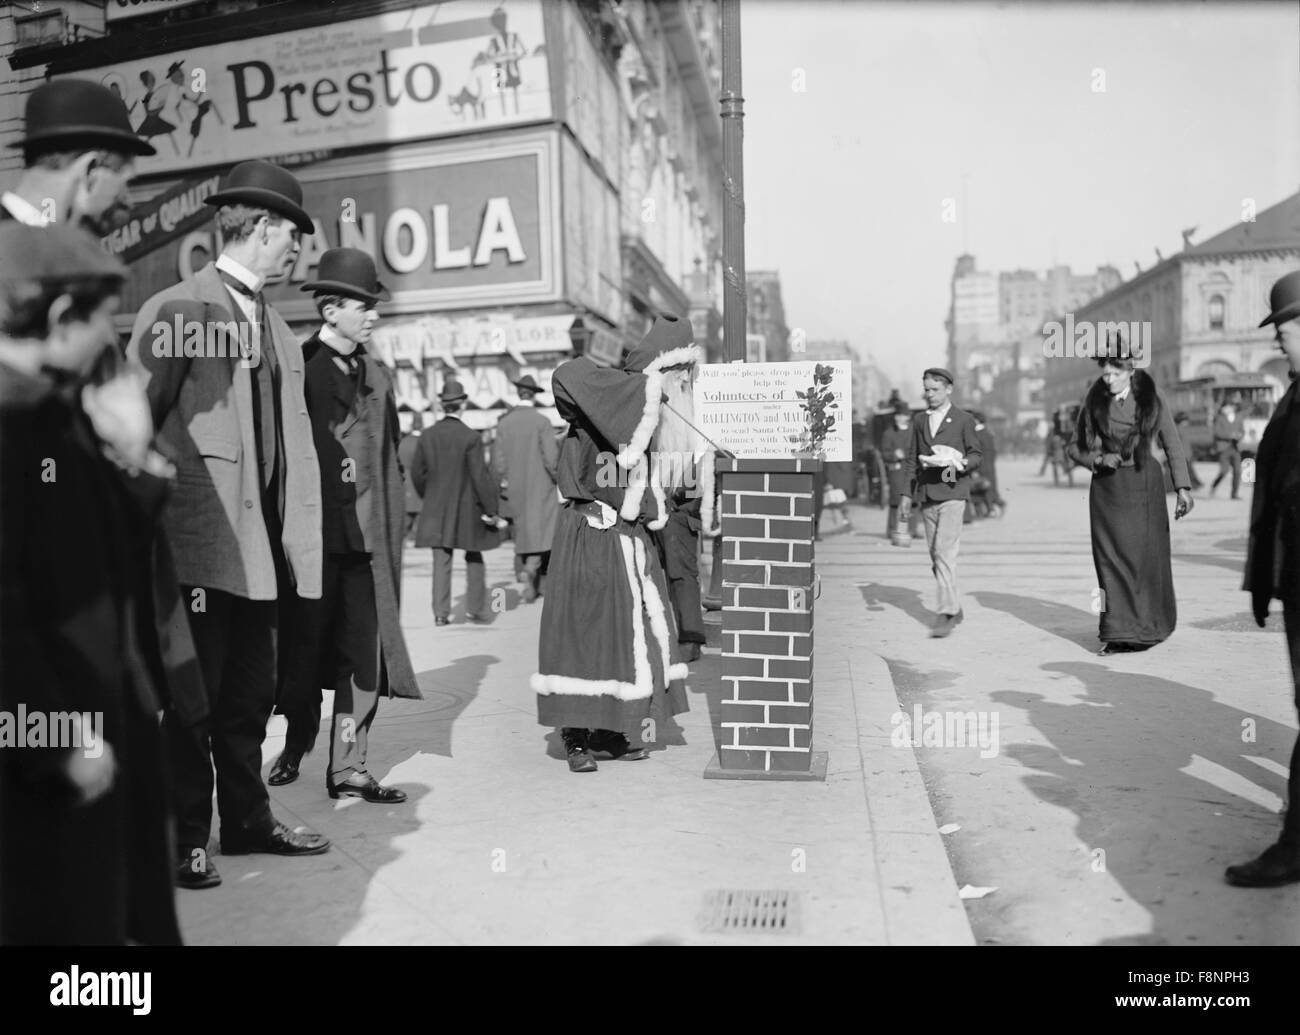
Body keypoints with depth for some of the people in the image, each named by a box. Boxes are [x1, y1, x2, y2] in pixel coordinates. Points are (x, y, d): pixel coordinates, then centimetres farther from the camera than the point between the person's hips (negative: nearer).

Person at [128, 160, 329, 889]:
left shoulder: (280, 331, 14)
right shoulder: (177, 310, -7)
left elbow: (294, 445, 12)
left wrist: (299, 538, 7)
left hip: (260, 547, 7)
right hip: (200, 542, -7)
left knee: (251, 693, 16)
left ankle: (248, 819, 30)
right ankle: (185, 840, 17)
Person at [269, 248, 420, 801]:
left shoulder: (376, 374, 14)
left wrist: (392, 523, 9)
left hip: (368, 533, 5)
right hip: (312, 529, -4)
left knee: (365, 652, 2)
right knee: (305, 646, 6)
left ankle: (348, 766, 10)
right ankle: (295, 746, 26)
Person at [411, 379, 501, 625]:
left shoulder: (427, 435, 0)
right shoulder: (471, 437, -13)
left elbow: (417, 472, 5)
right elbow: (480, 476, -14)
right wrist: (491, 508, -7)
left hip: (436, 510, 3)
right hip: (467, 510, -3)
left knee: (441, 561, 6)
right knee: (474, 559, 13)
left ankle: (441, 612, 3)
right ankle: (475, 609, 16)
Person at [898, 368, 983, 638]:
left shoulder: (963, 420, 3)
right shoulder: (921, 423, 16)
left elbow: (976, 456, 3)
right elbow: (911, 460, 16)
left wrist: (960, 463, -19)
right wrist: (906, 494, 8)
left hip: (952, 494, -5)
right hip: (927, 497, 5)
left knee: (944, 552, -15)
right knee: (935, 556, 7)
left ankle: (947, 613, -14)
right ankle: (956, 609, 18)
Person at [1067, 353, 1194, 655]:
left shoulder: (1152, 401, 2)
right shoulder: (1094, 403, 4)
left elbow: (1173, 446, 3)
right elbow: (1075, 447, 8)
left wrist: (1182, 488, -5)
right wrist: (1098, 459, -12)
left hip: (1144, 485, -1)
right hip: (1107, 487, 1)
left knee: (1145, 556, 0)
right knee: (1110, 557, -3)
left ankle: (1147, 627, 14)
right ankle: (1118, 632, 1)